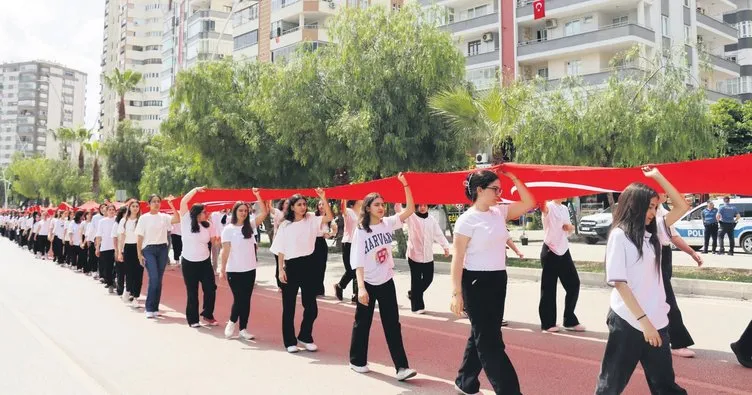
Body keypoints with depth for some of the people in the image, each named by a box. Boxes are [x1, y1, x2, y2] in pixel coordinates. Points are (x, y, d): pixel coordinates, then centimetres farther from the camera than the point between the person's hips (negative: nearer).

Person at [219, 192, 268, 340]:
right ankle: (232, 322, 23)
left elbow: (264, 213, -5)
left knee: (246, 300, 7)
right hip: (234, 271, -4)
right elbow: (225, 250, -8)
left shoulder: (250, 225, 4)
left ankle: (243, 328, 16)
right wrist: (222, 269, -11)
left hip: (250, 270, 4)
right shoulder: (228, 229, -5)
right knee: (238, 299, -3)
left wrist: (257, 195, -11)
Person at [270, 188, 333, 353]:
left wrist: (323, 199, -21)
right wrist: (281, 270, -6)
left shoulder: (311, 220, 3)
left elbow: (330, 217, -12)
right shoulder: (285, 225, -1)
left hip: (308, 264, 2)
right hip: (291, 266, -2)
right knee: (289, 306, 5)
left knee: (311, 305, 6)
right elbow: (281, 250, 0)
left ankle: (305, 337, 25)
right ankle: (290, 341, 16)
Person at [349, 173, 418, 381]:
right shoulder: (361, 232, -11)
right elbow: (358, 262, -15)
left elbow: (410, 209, -6)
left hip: (387, 282, 3)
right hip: (368, 284, -3)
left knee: (393, 324, 0)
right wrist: (361, 287, -25)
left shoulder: (388, 223, 0)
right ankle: (357, 361, 27)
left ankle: (401, 367, -1)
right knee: (362, 323, 10)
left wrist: (405, 184, -16)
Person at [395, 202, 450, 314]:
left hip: (428, 256, 5)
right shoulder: (411, 217, -4)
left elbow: (438, 234, 5)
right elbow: (399, 210, -18)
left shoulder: (431, 220, 8)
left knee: (428, 279, 12)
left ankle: (412, 294, 36)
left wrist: (445, 246, -6)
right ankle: (417, 305, 12)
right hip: (414, 255, -5)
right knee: (416, 280, 1)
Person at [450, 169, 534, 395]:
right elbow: (457, 259, -14)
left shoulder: (500, 213, 7)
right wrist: (456, 293, -18)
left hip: (498, 280, 8)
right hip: (476, 283, -8)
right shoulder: (467, 220, -13)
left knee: (482, 336, 16)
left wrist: (513, 178, 1)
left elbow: (529, 203, 9)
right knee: (490, 340, -2)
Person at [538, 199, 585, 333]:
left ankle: (570, 320, 21)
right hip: (550, 252, -7)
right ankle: (548, 323, 11)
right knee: (549, 288, 0)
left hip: (564, 251, 7)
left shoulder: (565, 208, 13)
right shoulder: (548, 207, -10)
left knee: (573, 284, 8)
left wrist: (570, 227, 0)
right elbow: (541, 205, -34)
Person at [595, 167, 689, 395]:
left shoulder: (653, 230, 10)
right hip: (628, 322, -6)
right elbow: (619, 282, -15)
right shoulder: (619, 235, -10)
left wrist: (657, 176, 5)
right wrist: (643, 320, -19)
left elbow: (682, 207, 13)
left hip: (656, 320, 6)